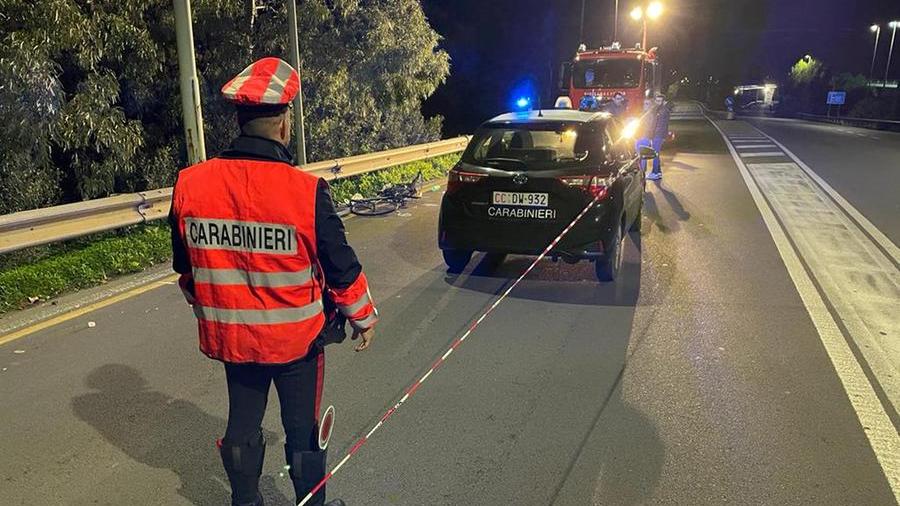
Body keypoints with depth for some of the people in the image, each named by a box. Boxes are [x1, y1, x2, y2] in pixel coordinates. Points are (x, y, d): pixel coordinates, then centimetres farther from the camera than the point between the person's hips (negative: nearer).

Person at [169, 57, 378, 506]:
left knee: (242, 422, 22)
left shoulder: (189, 185, -9)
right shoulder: (306, 190, -22)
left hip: (230, 335, 4)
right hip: (296, 335, -3)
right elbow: (340, 266, -13)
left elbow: (185, 268, 4)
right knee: (302, 429, 15)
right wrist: (363, 317, 4)